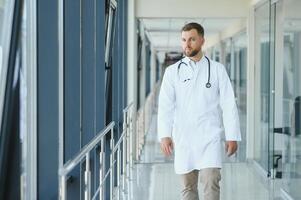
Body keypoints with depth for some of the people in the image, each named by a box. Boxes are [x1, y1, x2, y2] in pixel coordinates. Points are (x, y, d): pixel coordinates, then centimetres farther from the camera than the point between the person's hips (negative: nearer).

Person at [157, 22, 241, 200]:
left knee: (211, 182, -13)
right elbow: (165, 105, -2)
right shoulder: (173, 71, 5)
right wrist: (165, 135, -14)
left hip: (210, 137, -2)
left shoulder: (217, 69, 2)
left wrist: (232, 137, -3)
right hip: (183, 138, 2)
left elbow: (229, 104, 1)